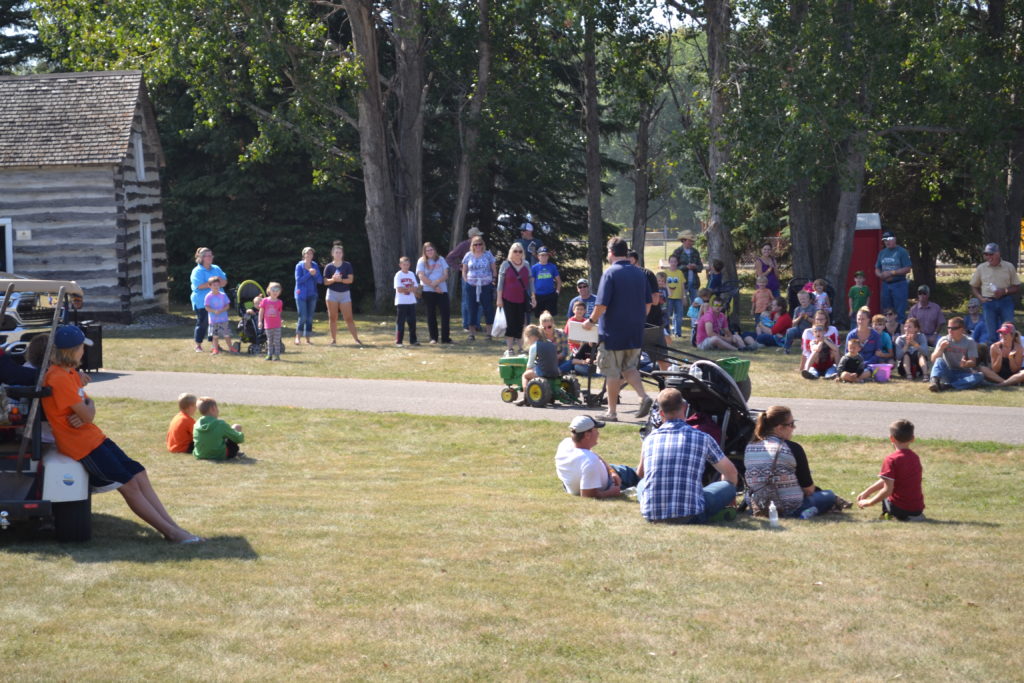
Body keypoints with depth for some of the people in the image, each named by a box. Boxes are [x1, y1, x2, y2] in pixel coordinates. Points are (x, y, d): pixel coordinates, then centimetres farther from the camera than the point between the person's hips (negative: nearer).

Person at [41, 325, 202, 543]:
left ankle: (173, 528, 3)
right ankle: (171, 532, -4)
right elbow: (86, 414, -21)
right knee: (129, 484, -8)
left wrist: (85, 414, -13)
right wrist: (87, 413, 2)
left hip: (93, 437, 10)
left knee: (139, 476, 4)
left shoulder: (70, 373, 13)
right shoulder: (59, 378, -21)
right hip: (81, 444, -10)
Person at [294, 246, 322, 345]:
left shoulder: (315, 266, 7)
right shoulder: (299, 266, -5)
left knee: (310, 318, 5)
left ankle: (307, 338, 10)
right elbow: (298, 279, -14)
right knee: (302, 317, -12)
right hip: (301, 295, -4)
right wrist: (309, 274, -20)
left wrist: (315, 274, -15)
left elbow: (320, 280, 4)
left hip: (312, 295, 4)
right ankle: (297, 337, -3)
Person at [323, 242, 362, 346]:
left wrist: (340, 279, -21)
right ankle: (333, 339, 10)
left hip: (345, 293, -1)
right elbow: (325, 282, 0)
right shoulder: (328, 267, 3)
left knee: (348, 318, -4)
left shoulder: (347, 265, 2)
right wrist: (333, 279, -20)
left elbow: (350, 279, -5)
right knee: (332, 318, 3)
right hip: (332, 293, 1)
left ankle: (356, 339, -4)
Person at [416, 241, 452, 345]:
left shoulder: (441, 260, 9)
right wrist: (434, 286, -13)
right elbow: (422, 276, -8)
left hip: (442, 290, 2)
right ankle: (433, 338, 8)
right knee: (431, 314, 2)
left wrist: (436, 282, -16)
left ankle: (445, 337, -3)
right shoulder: (422, 261, 2)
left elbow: (445, 275, 2)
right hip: (428, 291, -2)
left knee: (446, 313, -6)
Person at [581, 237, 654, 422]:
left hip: (614, 332, -6)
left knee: (612, 373, 4)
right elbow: (648, 304, 13)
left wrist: (591, 321, -2)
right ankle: (644, 397, -3)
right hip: (635, 333, 6)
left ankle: (612, 411, 10)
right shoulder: (639, 273, 6)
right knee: (630, 368, 18)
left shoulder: (610, 274, -13)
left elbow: (602, 305, -17)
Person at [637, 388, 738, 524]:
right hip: (688, 516, -2)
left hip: (651, 516, 2)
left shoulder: (650, 438, 10)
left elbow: (640, 473, 30)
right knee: (728, 485, 17)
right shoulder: (702, 438, 3)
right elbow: (731, 472, 18)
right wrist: (729, 496, 40)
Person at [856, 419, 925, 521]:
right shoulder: (915, 457, 8)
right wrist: (867, 491, 16)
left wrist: (869, 502, -6)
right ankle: (916, 516, 14)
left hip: (899, 509, -5)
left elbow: (887, 490, -18)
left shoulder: (891, 459, -14)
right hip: (918, 508, 5)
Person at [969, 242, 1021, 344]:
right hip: (989, 302, 1)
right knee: (992, 335, 2)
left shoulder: (1009, 267, 3)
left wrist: (1004, 291, -12)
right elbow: (974, 286, 16)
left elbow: (1017, 287, 5)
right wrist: (980, 297, -1)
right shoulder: (981, 268, 7)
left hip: (1005, 302, -1)